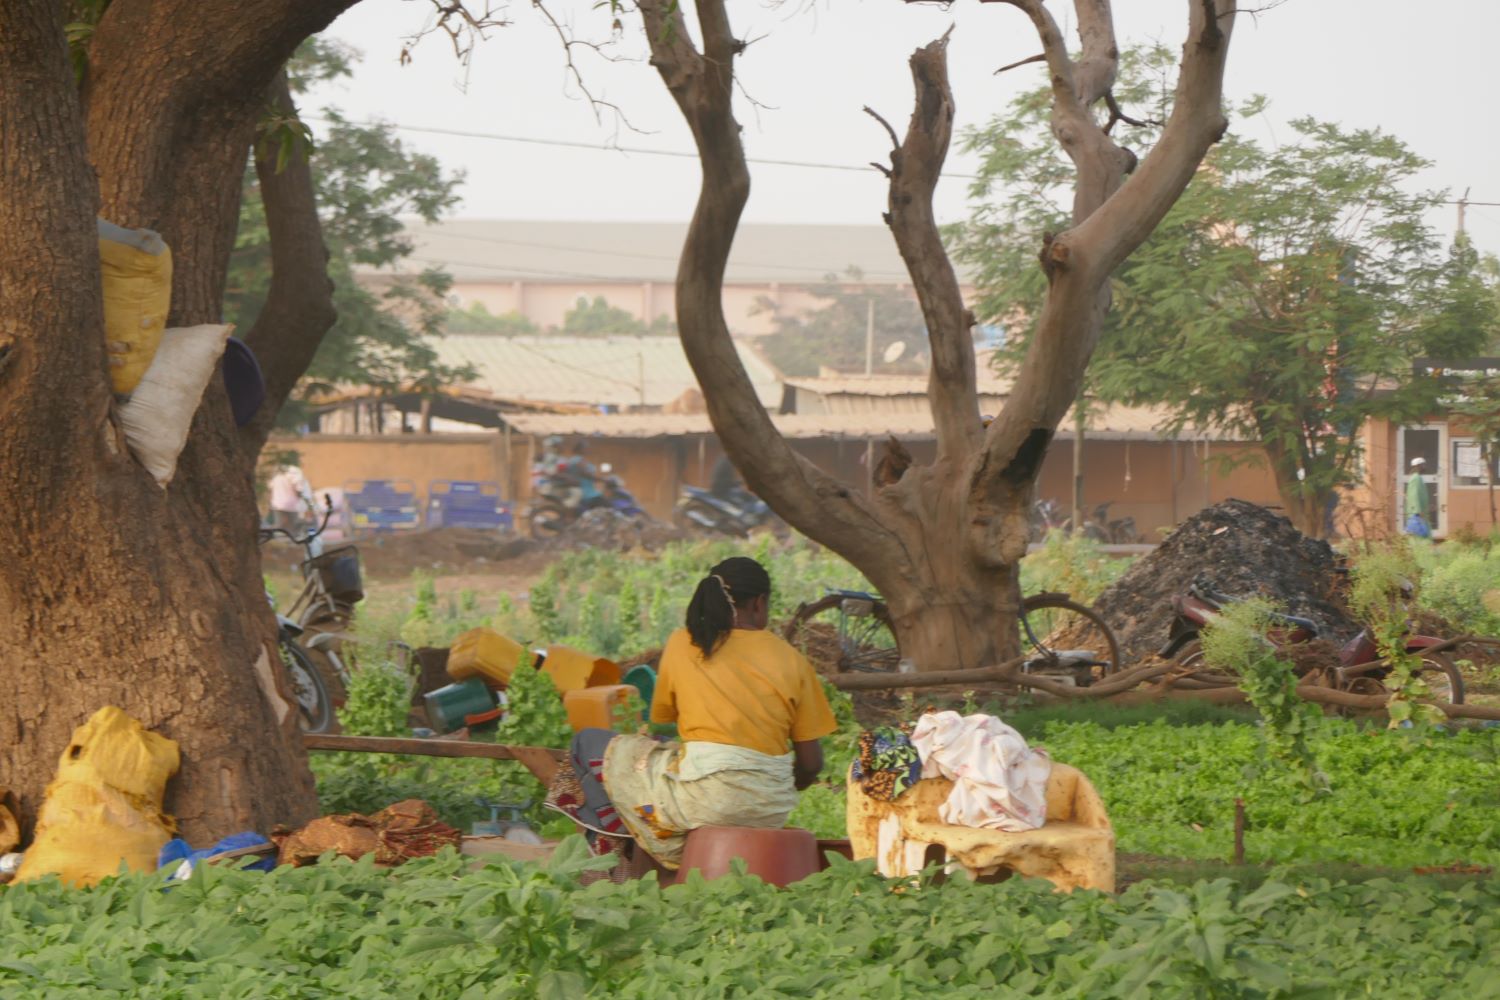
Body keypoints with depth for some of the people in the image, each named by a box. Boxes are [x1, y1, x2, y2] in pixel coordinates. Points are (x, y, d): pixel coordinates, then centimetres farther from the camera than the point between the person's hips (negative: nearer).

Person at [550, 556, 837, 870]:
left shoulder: (683, 644, 4)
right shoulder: (791, 659, 5)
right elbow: (811, 762, 5)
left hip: (707, 795, -4)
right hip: (772, 811, 4)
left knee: (590, 744, 14)